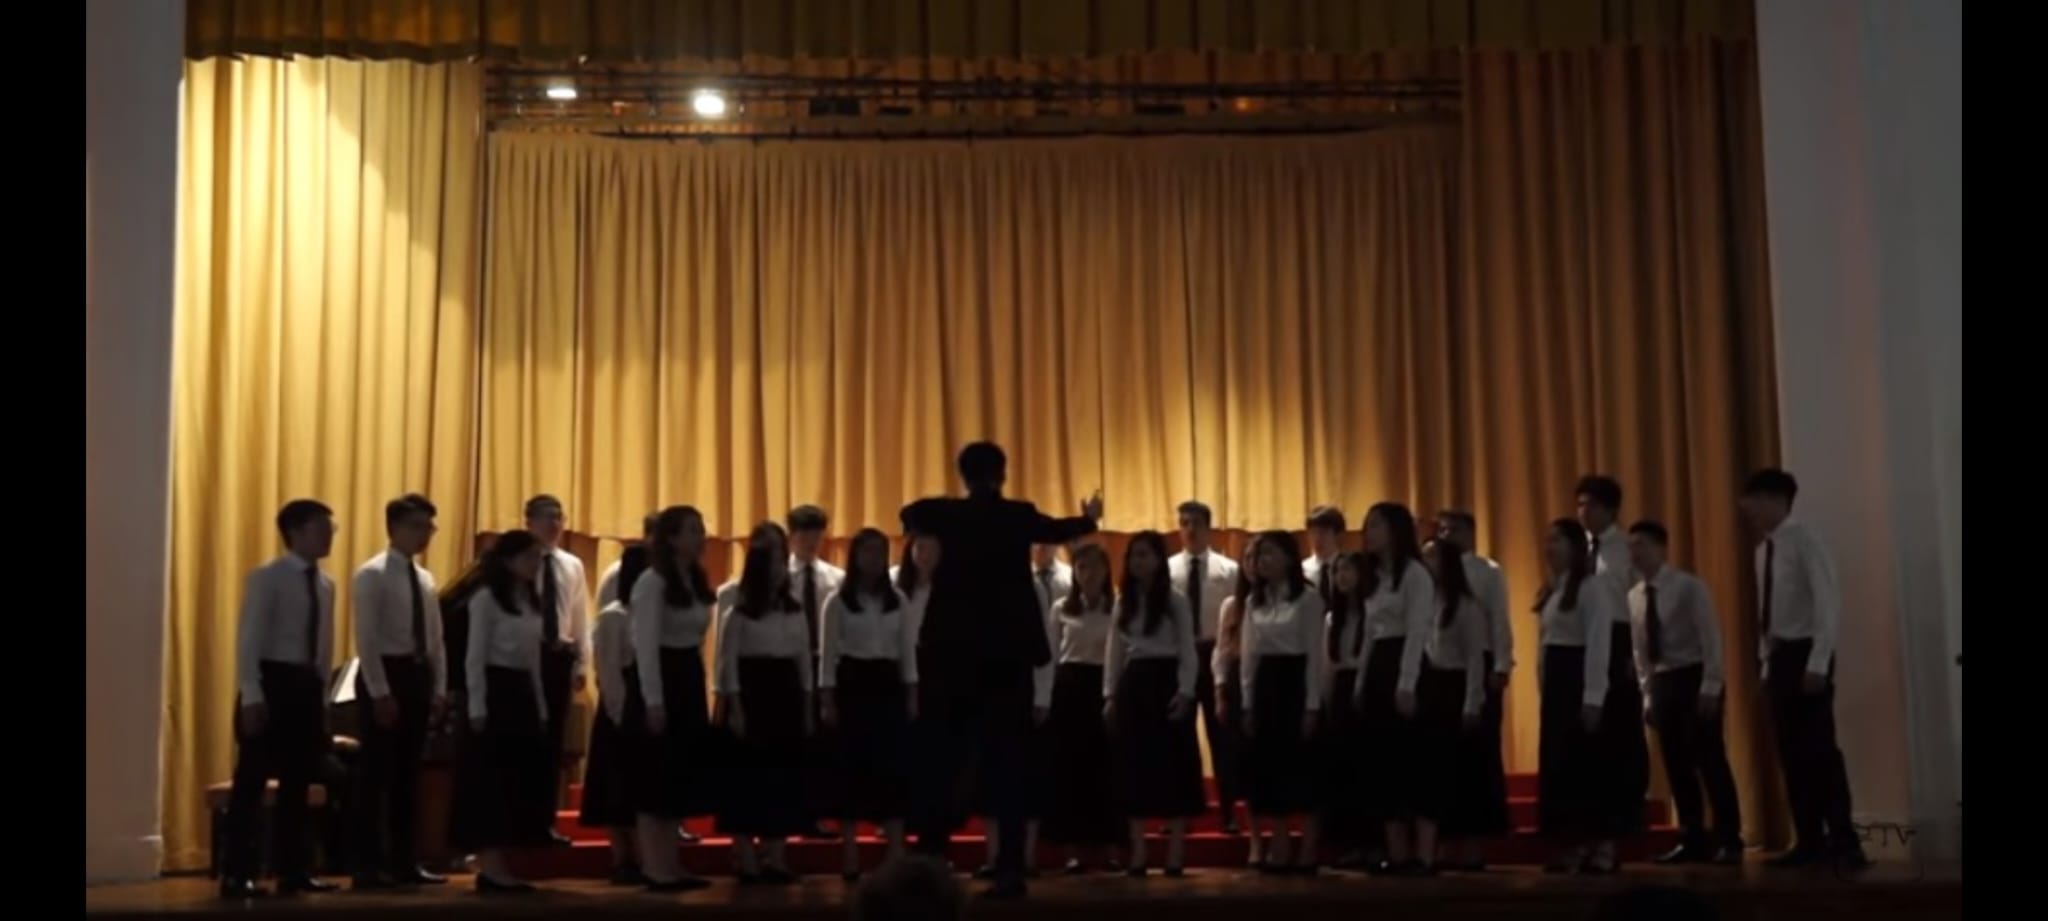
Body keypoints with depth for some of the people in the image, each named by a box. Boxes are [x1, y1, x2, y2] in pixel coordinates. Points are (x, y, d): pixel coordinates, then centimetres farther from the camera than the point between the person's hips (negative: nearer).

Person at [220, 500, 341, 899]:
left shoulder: (325, 585, 12)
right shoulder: (267, 578, -7)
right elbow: (249, 639, -11)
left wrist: (322, 698, 10)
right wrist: (252, 696, -18)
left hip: (306, 684, 7)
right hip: (272, 679, -7)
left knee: (297, 781, 11)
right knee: (252, 779, -3)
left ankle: (292, 870, 18)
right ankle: (238, 874, 3)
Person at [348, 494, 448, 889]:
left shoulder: (425, 578, 14)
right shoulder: (371, 574, -8)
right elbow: (366, 638, -14)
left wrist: (439, 688, 6)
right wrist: (379, 692, -19)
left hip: (418, 675, 7)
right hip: (385, 673, -7)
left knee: (408, 774, 10)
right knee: (375, 773, -3)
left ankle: (405, 863, 15)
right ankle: (369, 866, 3)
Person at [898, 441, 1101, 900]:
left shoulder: (944, 515, 0)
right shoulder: (1019, 515, 0)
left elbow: (909, 515, 25)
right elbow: (1057, 530, 23)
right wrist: (1090, 518, 46)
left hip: (956, 657, 1)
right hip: (1009, 656, 0)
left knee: (945, 763, 7)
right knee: (1007, 764, 2)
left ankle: (929, 861, 7)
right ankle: (1010, 869, 0)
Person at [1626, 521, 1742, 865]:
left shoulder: (1689, 587, -9)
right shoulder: (1634, 596, 7)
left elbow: (1711, 638, -11)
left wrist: (1710, 686, -17)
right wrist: (1647, 694, 9)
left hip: (1694, 677, -6)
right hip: (1663, 682, 6)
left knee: (1709, 758, -4)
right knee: (1676, 764, 7)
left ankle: (1728, 841, 3)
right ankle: (1693, 841, 14)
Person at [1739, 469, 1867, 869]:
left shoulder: (1803, 539, -11)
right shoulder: (1765, 549, 12)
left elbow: (1829, 603, -16)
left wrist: (1818, 664, -21)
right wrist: (1767, 662, 9)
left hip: (1804, 652, -8)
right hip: (1779, 655, 8)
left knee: (1819, 748, -7)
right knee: (1791, 751, 9)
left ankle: (1843, 842, 0)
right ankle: (1810, 841, 15)